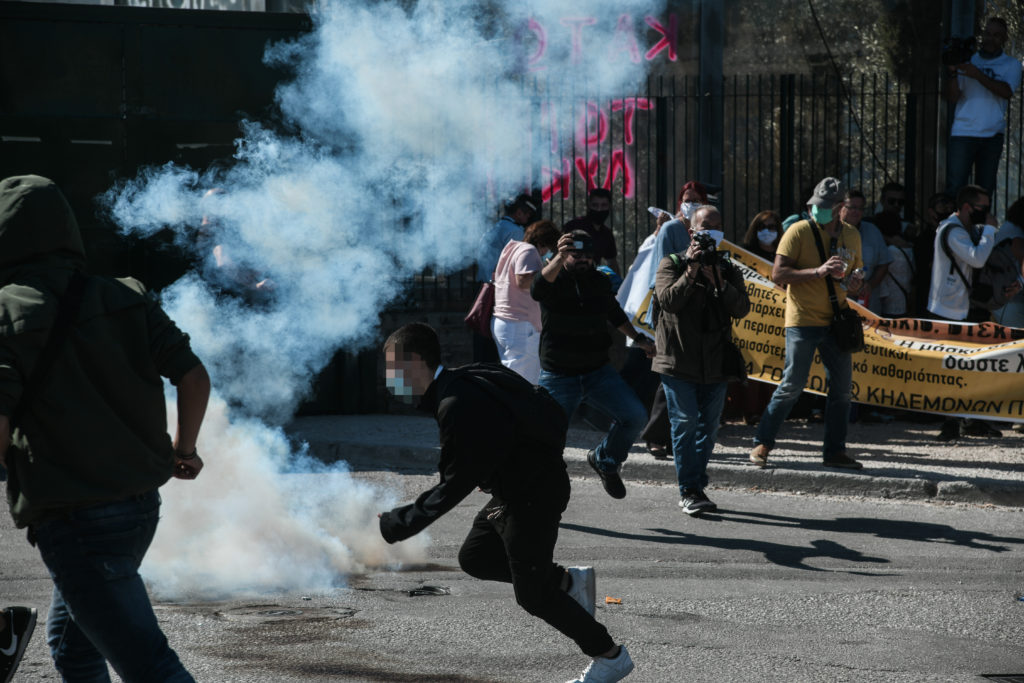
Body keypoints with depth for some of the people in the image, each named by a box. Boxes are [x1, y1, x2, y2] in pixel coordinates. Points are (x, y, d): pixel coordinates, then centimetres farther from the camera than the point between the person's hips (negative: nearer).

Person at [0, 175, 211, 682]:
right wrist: (184, 448, 20)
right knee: (69, 639, 27)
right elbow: (194, 377, 3)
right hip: (141, 506, 7)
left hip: (75, 522, -7)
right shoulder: (126, 298, 5)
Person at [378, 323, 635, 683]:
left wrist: (394, 525, -19)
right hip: (512, 490, 10)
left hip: (534, 494, -10)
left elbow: (454, 486, -24)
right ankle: (568, 580, 25)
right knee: (474, 557, 16)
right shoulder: (461, 383, 4)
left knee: (531, 593, -1)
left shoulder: (457, 406, -27)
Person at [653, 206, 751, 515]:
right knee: (685, 423, -7)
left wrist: (718, 282, -16)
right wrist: (691, 272, -19)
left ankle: (697, 487, 17)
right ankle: (689, 491, -4)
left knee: (709, 427, 7)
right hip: (679, 360, -4)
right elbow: (668, 300, -16)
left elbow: (741, 308, -4)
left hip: (715, 363, 4)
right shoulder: (672, 264, 1)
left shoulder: (728, 270, 11)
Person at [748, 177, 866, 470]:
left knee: (841, 388, 5)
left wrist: (854, 281, -3)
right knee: (792, 385, -6)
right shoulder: (799, 231, -7)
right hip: (803, 321, -5)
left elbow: (856, 273, 22)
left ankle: (835, 451, 14)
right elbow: (778, 274, -13)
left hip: (835, 321, 5)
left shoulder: (851, 235, 10)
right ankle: (762, 444, 5)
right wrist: (818, 271, -23)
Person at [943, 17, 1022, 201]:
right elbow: (951, 96, 2)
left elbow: (1007, 91, -10)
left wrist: (977, 75, -19)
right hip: (963, 132, -1)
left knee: (985, 189, 1)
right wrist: (952, 72, -16)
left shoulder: (1011, 65, 10)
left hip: (992, 135, 1)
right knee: (955, 188, -9)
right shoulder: (967, 60, 11)